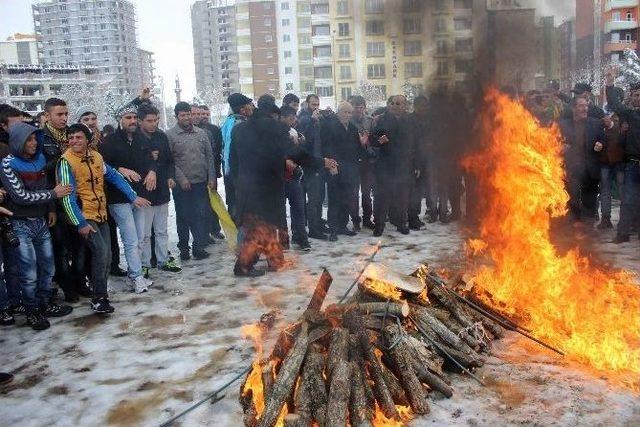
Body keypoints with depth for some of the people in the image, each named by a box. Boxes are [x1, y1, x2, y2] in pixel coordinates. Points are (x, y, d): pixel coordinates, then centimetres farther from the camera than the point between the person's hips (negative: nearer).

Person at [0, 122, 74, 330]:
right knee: (29, 273, -1)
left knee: (47, 267, 12)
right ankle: (32, 312, 15)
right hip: (21, 225, -6)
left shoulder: (40, 158, 5)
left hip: (41, 221, 6)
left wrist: (51, 209, 10)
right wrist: (53, 194, -16)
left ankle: (46, 305, 28)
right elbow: (21, 196, -19)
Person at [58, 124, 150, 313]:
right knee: (101, 252, -18)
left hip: (101, 214, 7)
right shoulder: (66, 161, -14)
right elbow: (68, 196, -17)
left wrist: (133, 196, 4)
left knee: (106, 256, 9)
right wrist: (80, 223, -20)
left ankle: (99, 293, 24)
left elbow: (114, 176, 11)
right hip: (84, 217, -7)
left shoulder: (95, 156, 5)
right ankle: (99, 298, -7)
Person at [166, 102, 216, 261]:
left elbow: (209, 157, 10)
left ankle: (199, 246, 9)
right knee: (183, 217, 7)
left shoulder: (201, 133, 10)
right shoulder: (170, 135, -2)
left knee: (201, 215, 1)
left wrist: (211, 178, 3)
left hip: (201, 183, 3)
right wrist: (181, 178, -12)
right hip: (181, 185, -3)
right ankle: (183, 248, 19)